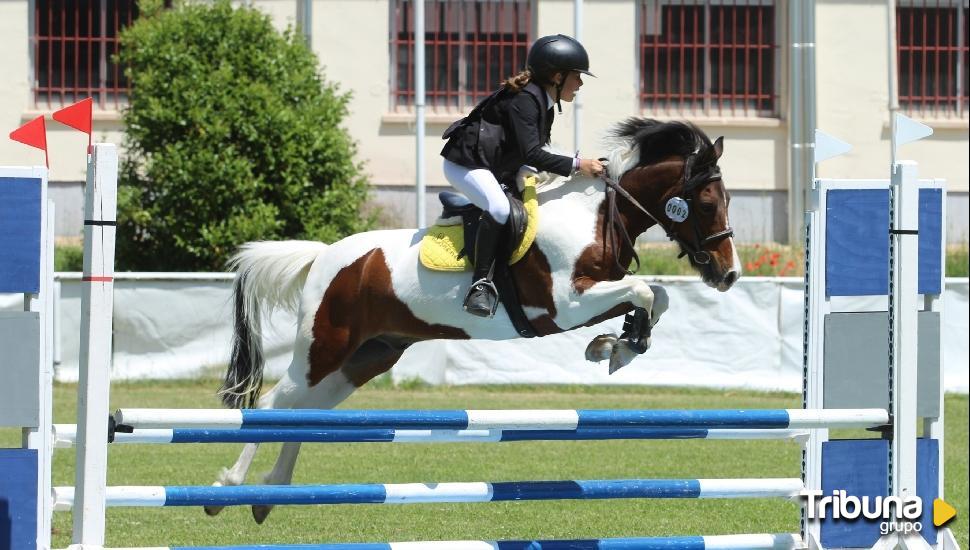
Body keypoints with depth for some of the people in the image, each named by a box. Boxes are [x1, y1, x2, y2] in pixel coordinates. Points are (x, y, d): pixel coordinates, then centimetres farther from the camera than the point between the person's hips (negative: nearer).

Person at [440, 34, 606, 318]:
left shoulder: (544, 105, 12)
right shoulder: (524, 98, -21)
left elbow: (533, 153, 15)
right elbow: (531, 154, -28)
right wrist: (576, 165, -27)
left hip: (493, 169, 11)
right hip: (464, 163, -11)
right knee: (500, 208, -33)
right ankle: (481, 283, -30)